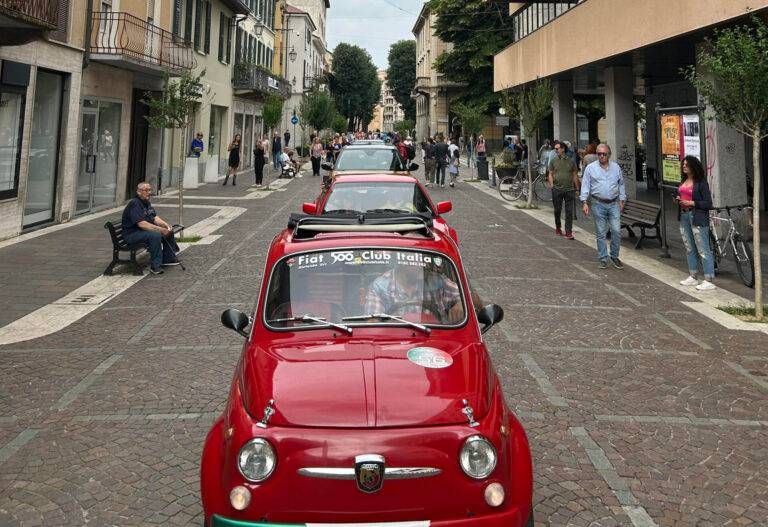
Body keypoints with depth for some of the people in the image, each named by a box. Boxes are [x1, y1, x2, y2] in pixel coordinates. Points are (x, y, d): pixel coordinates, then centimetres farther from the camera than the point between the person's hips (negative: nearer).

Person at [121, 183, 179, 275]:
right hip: (132, 234, -10)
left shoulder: (147, 203, 12)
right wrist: (160, 229, -30)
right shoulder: (135, 204, -20)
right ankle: (155, 266, -25)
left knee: (169, 232, 8)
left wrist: (166, 225, -9)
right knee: (155, 235, -33)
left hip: (145, 230, 10)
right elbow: (142, 224, -29)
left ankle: (168, 259, 20)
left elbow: (155, 217, 11)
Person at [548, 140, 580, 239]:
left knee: (569, 212, -4)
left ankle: (569, 231, -2)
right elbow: (550, 174, 7)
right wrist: (552, 185, -6)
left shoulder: (570, 161, 7)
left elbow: (575, 175, 11)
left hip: (569, 189, 0)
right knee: (557, 210, 9)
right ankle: (558, 228, 28)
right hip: (557, 189, 0)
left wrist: (577, 187, 6)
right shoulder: (553, 161, 7)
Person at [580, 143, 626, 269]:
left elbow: (621, 185, 17)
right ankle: (603, 259, 10)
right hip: (598, 204, -2)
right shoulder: (591, 168, 3)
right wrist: (584, 202, -7)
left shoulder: (616, 168, 10)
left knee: (616, 231, -5)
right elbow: (585, 186, 1)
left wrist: (622, 200, 13)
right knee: (600, 233, 2)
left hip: (614, 204, 2)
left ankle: (614, 257, 11)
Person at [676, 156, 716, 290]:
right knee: (689, 249, 14)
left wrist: (691, 203, -19)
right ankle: (692, 277, 24)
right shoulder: (684, 181, 14)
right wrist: (678, 200, 6)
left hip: (698, 218, -8)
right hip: (684, 216, 8)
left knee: (703, 250, -7)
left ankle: (709, 281, -6)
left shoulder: (701, 182, -9)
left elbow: (708, 203, -13)